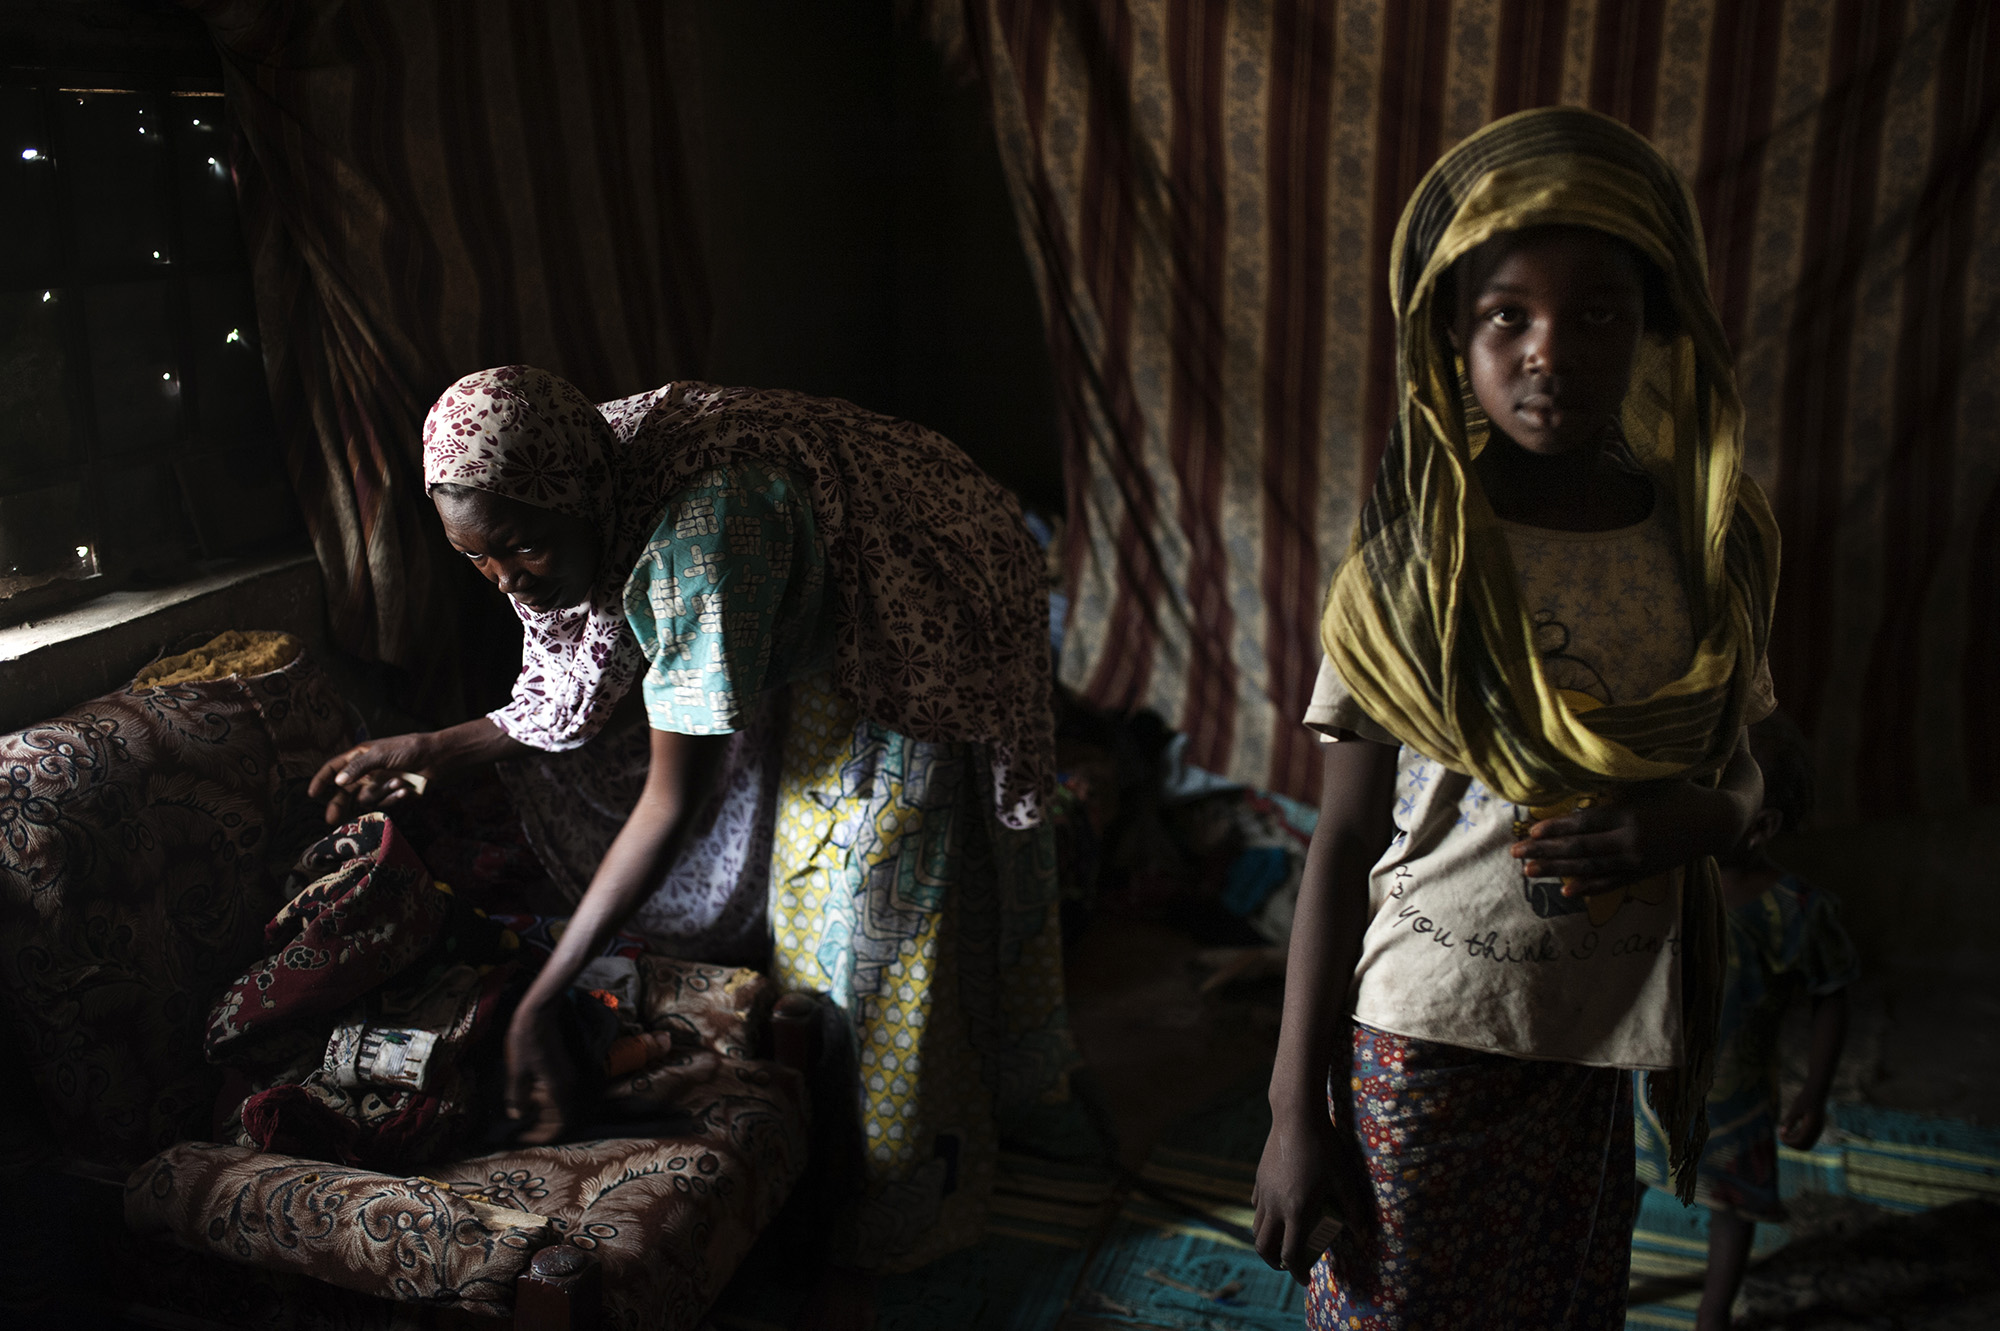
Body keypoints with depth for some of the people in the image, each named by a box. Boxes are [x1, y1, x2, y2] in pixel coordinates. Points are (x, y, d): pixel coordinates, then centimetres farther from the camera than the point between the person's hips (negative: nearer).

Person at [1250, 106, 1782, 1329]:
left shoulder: (1709, 539, -1)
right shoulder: (1414, 553, -11)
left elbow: (1741, 769, 13)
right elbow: (1345, 841, -8)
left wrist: (1703, 815, -13)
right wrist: (1295, 1111, -7)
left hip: (1594, 1049, 4)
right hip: (1419, 1034, -3)